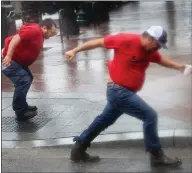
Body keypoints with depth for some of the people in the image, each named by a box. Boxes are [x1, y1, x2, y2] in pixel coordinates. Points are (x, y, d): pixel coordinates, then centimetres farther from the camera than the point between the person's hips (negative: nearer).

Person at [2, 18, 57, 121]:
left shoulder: (39, 34, 14)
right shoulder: (34, 30, -19)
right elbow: (16, 38, -29)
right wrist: (8, 56, -34)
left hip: (18, 61, 11)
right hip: (9, 60, -11)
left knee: (28, 79, 18)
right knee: (23, 81, -16)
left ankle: (22, 106, 28)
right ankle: (20, 113, -8)